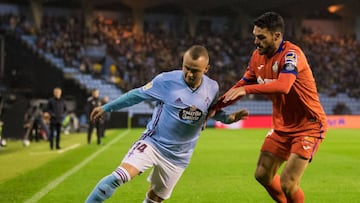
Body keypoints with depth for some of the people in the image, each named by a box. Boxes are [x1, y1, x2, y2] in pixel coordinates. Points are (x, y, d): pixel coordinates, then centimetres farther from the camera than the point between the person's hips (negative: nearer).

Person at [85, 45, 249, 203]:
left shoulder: (212, 89, -4)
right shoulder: (167, 80, -14)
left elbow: (214, 111, 16)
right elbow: (137, 95, -3)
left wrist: (229, 117, -6)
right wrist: (106, 108, 0)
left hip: (178, 156, 4)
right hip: (152, 142, -4)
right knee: (119, 176, -25)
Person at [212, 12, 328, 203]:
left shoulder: (291, 54, -23)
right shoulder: (258, 56, 0)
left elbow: (283, 86, -41)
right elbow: (241, 86, 10)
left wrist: (247, 89, -44)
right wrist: (214, 107, 2)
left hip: (308, 126, -8)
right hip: (282, 126, 8)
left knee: (287, 184, -14)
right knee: (263, 175, 9)